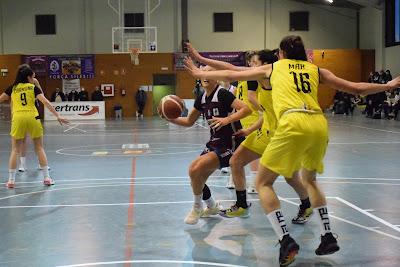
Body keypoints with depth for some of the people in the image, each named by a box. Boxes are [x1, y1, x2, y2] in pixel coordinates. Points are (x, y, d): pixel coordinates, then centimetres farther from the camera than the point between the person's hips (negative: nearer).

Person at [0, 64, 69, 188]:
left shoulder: (13, 88, 13)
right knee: (39, 148, 10)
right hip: (32, 118, -1)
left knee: (15, 149, 11)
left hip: (18, 118, 1)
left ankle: (11, 180, 8)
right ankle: (46, 178, 10)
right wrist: (58, 115, -8)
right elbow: (45, 102, -5)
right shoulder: (33, 87, 6)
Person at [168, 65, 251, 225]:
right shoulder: (201, 99, 7)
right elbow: (189, 122, 18)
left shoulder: (222, 94, -16)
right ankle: (212, 207, 29)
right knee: (195, 174, 3)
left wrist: (227, 119, -36)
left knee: (196, 168, -21)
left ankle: (197, 208, 2)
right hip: (215, 143, 8)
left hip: (230, 144, -8)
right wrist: (171, 118, 2)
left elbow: (247, 109, -26)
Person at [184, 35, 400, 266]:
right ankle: (328, 237, 23)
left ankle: (286, 241, -8)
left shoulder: (273, 67, 22)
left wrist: (200, 74, 39)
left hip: (293, 124, -4)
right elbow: (357, 88, 27)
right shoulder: (316, 70, 26)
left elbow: (231, 75, 26)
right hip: (319, 124, 5)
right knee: (309, 179, 29)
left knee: (263, 183, 7)